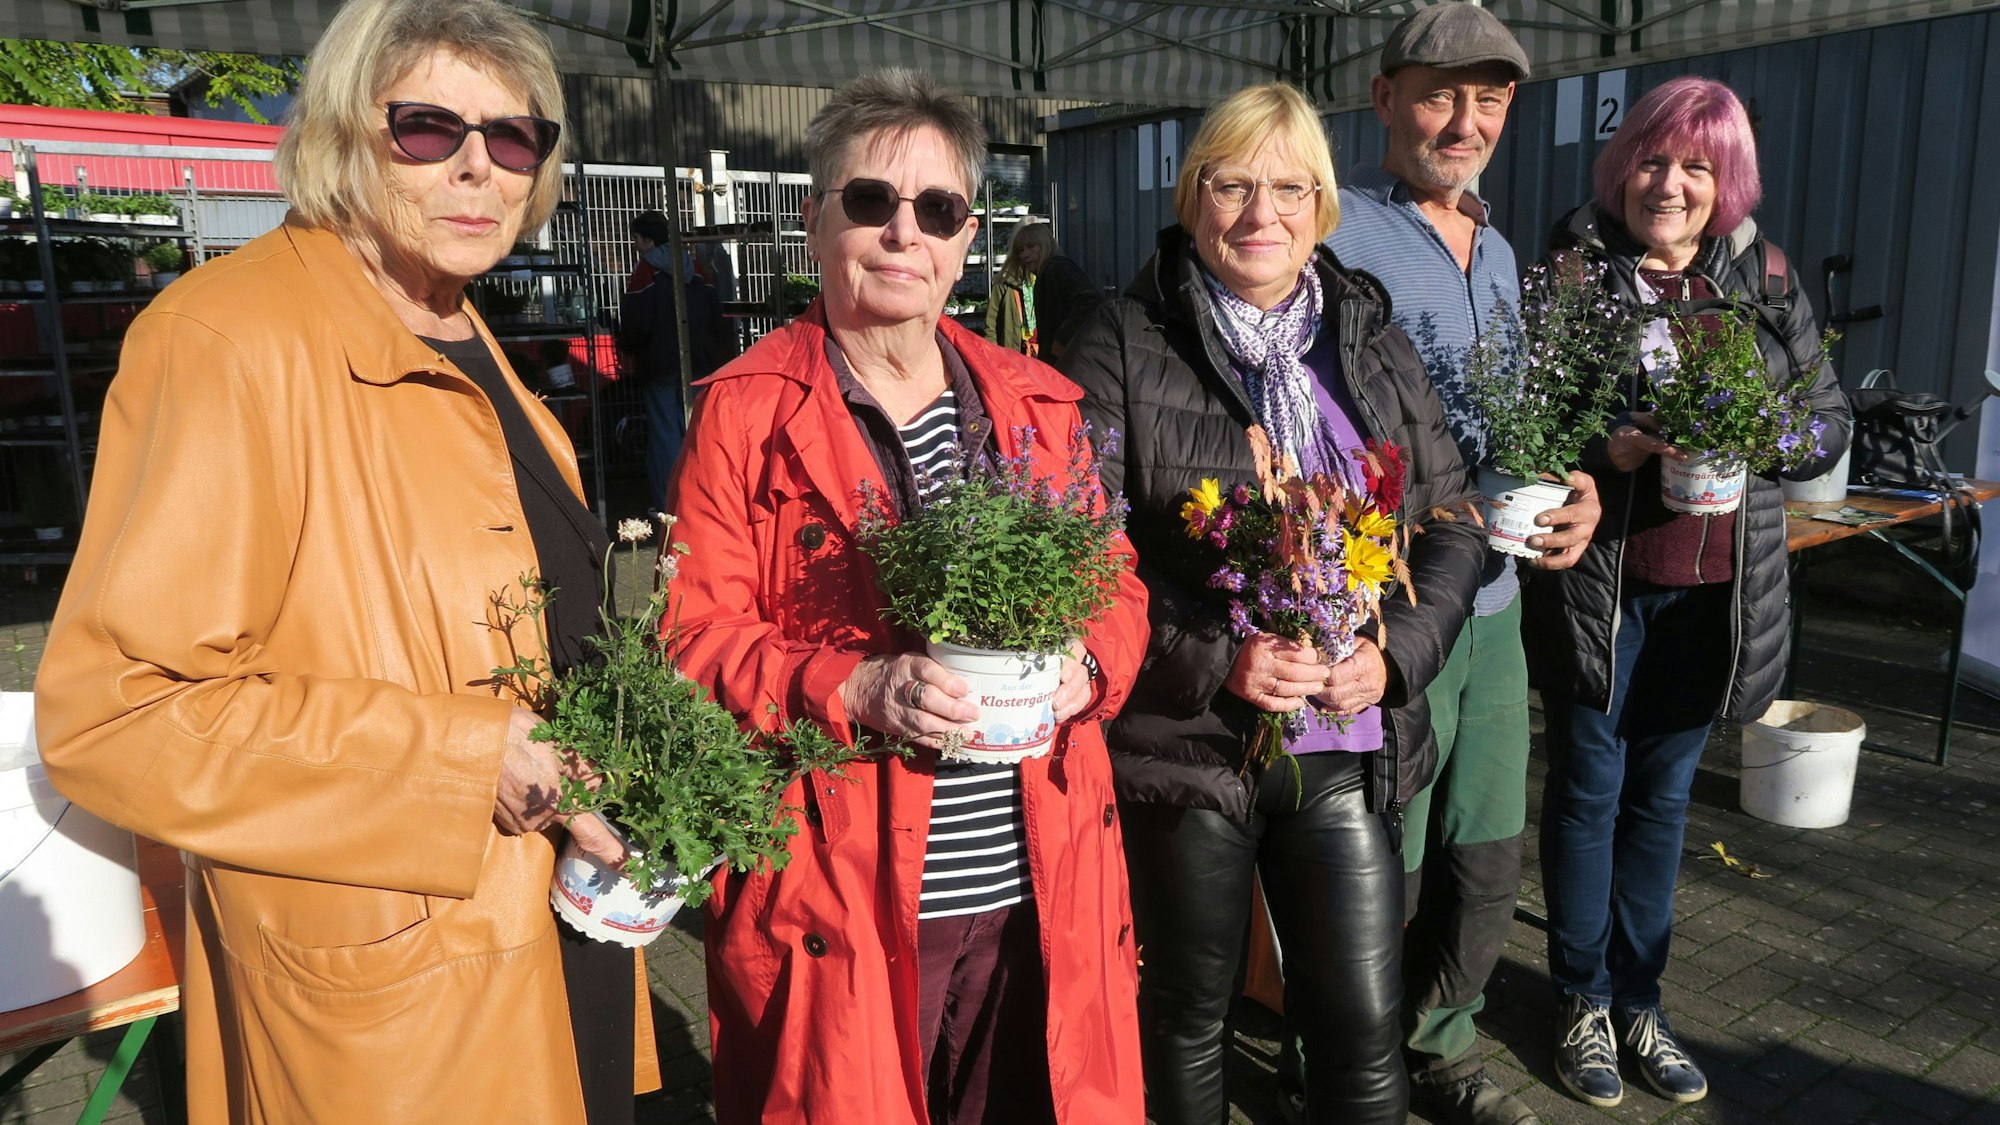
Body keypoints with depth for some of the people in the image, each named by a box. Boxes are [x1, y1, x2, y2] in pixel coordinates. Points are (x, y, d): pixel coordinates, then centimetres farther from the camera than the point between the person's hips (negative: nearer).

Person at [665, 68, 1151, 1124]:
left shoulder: (1037, 402, 9)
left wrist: (1086, 662, -9)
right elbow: (696, 640, -6)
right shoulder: (743, 411, -3)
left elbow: (1115, 586, 13)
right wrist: (854, 689, -21)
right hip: (839, 907, -3)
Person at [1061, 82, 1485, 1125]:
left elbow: (1452, 522, 8)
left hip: (1351, 747, 4)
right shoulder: (1121, 353, -7)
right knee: (1186, 1017, 16)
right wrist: (1214, 662, -22)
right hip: (1183, 751, -3)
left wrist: (1392, 655, -8)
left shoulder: (1375, 346, 8)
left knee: (1364, 1027, 11)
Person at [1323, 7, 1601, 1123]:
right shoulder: (1338, 234, -10)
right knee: (1384, 872, 5)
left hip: (1496, 601, 8)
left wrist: (1579, 487, 1)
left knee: (1489, 862, 18)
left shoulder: (1503, 254, 15)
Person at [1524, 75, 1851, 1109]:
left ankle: (1638, 1001, 31)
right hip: (1597, 582, -3)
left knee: (1662, 797, 14)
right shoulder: (1572, 268, -4)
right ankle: (1582, 1002, 26)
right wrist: (1611, 449, -22)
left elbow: (1829, 421, 8)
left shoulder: (1764, 277, 6)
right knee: (1588, 790, 8)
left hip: (1712, 587, 4)